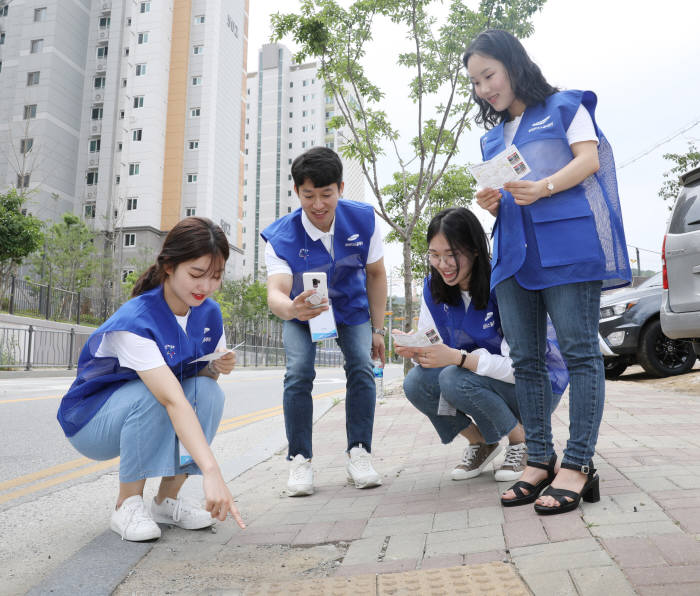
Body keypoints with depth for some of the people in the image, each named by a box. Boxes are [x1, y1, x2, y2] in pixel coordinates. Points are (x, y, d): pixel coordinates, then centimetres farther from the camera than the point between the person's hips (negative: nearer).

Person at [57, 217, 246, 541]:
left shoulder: (209, 313, -11)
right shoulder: (135, 320, -32)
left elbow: (206, 371, 4)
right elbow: (173, 400, -43)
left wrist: (219, 366, -21)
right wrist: (211, 471, -51)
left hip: (148, 419, 6)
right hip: (90, 418, -5)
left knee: (208, 390, -23)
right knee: (152, 396, -36)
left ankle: (167, 499, -8)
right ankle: (127, 504, -16)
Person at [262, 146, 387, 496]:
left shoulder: (363, 219, -21)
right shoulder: (281, 237, -28)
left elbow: (376, 274, -7)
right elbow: (275, 292, -41)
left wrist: (377, 329, -6)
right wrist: (291, 308, -66)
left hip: (351, 308, 2)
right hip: (301, 314, -1)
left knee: (361, 367, -17)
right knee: (299, 373, -20)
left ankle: (359, 454, -2)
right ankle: (300, 461, -5)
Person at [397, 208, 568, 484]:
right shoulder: (433, 288, -6)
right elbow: (434, 349, -2)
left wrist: (458, 357, -39)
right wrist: (416, 351, -26)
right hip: (483, 380, 6)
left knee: (455, 379, -32)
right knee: (415, 382, -19)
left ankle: (523, 441, -5)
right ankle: (480, 443, 6)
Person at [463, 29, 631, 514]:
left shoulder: (564, 106, 11)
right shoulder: (492, 137, 26)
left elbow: (589, 159, -2)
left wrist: (543, 188, -18)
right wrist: (492, 203, 3)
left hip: (567, 241, -6)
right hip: (514, 252, 6)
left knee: (580, 350, -7)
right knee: (525, 358, 2)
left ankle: (578, 465, -5)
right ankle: (540, 460, 9)